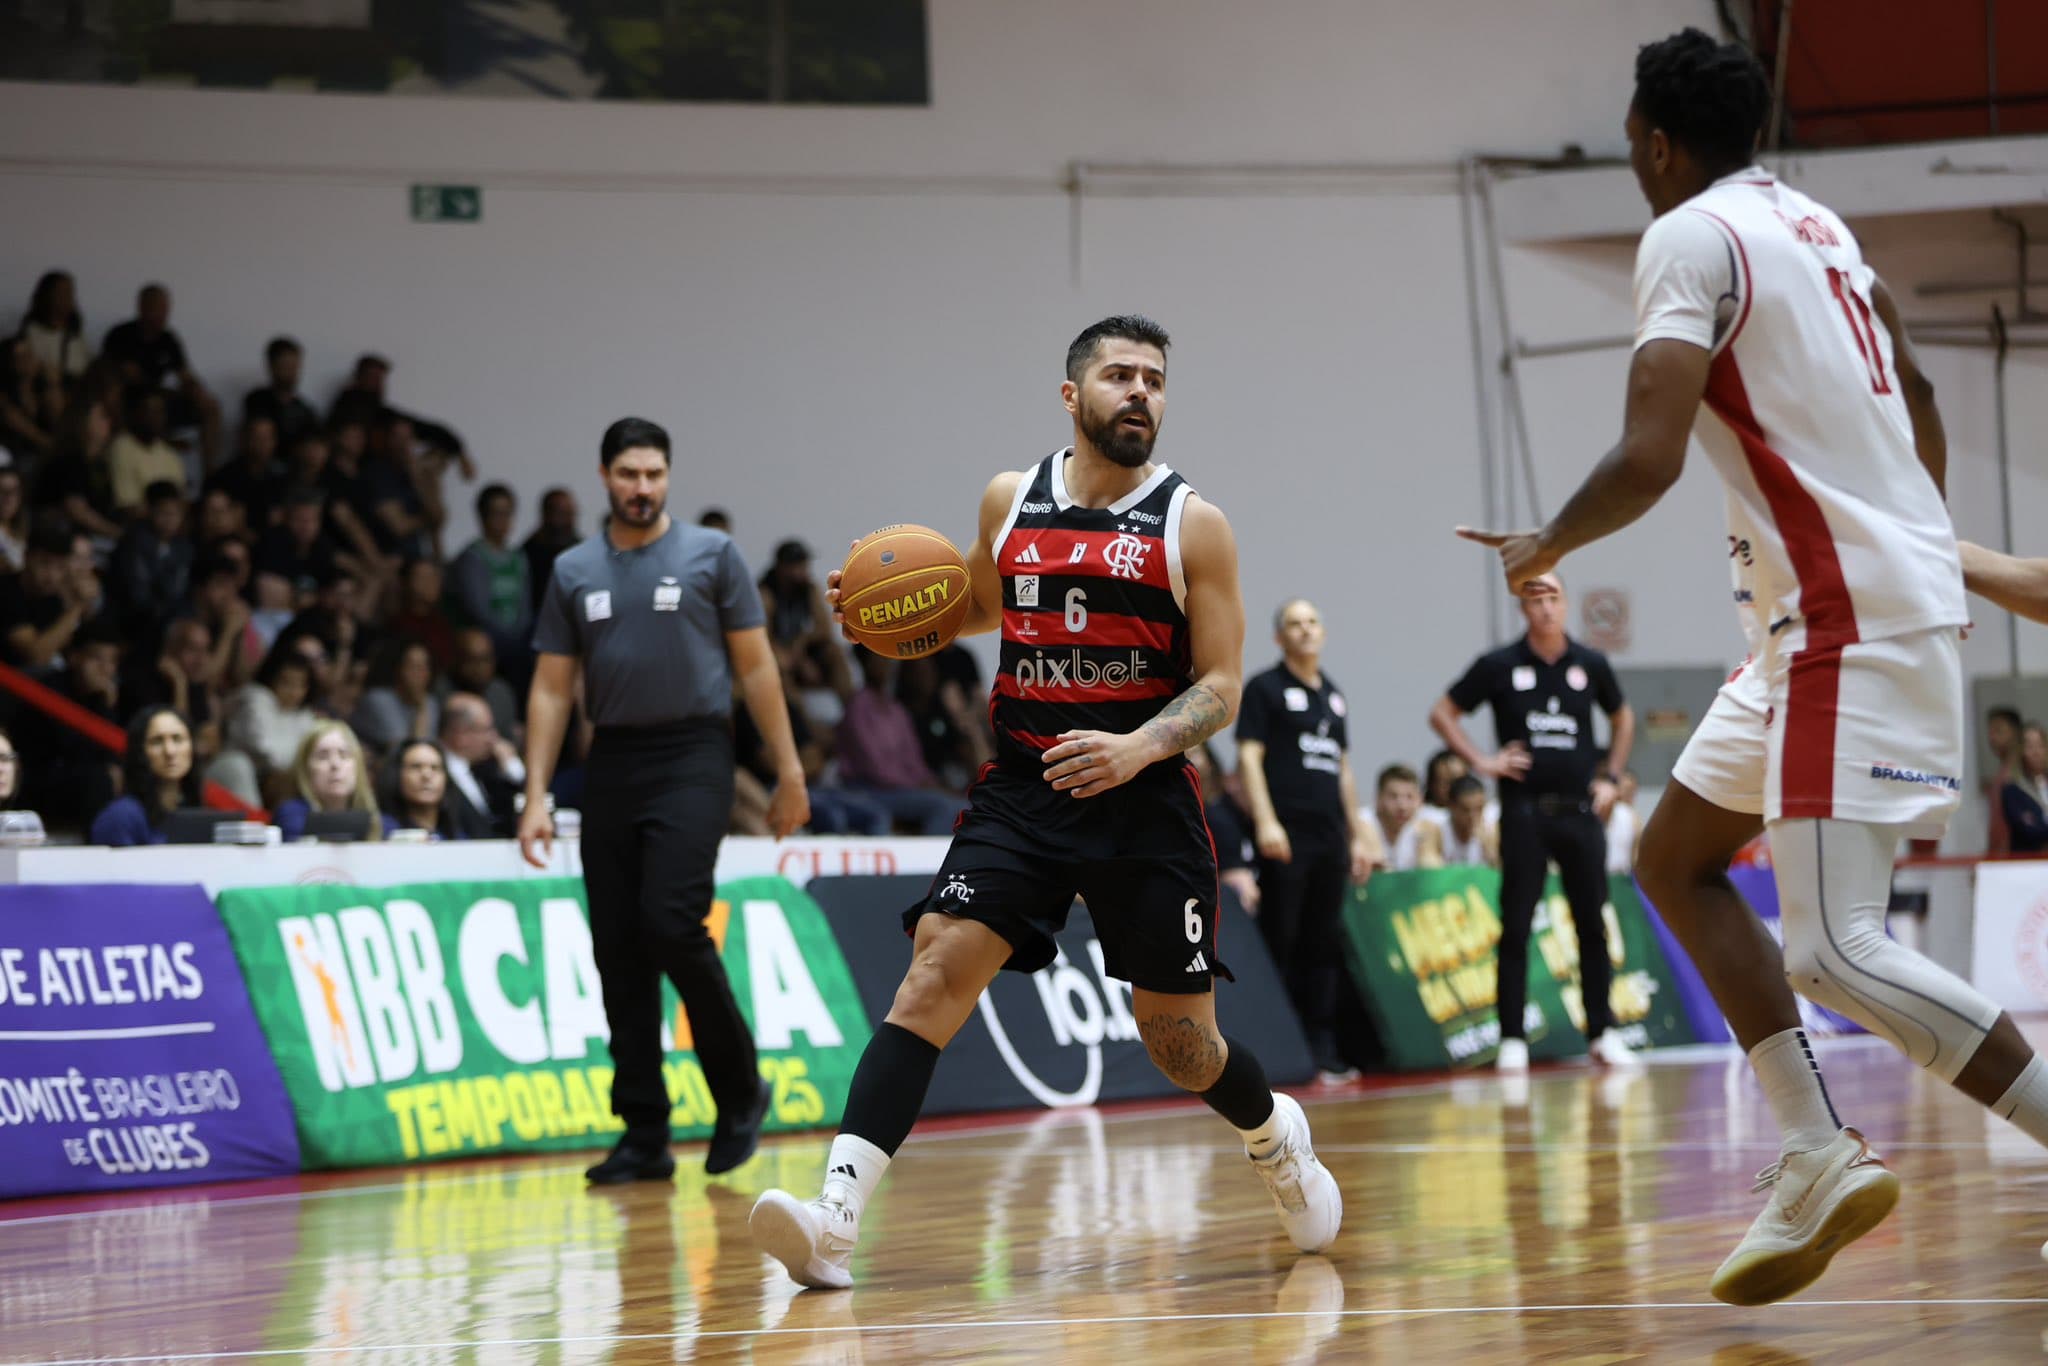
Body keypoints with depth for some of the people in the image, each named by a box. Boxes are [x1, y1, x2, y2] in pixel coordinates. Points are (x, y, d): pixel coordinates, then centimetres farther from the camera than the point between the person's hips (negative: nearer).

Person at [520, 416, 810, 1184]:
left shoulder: (710, 554, 2)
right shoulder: (574, 572, 11)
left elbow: (754, 666, 3)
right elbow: (552, 689, 11)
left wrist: (788, 771, -1)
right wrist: (536, 796, 2)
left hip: (692, 755, -4)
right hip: (611, 765, 4)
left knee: (671, 923, -18)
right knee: (617, 949, 2)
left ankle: (740, 1091, 1)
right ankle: (646, 1135, 8)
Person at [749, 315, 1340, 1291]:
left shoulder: (1192, 526, -3)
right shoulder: (1009, 502, 7)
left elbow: (1221, 688, -4)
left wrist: (1141, 746, -24)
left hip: (1146, 805, -2)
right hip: (1022, 790, 2)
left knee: (1181, 1044, 7)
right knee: (935, 971, -19)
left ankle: (1276, 1139, 43)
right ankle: (835, 1220, -28)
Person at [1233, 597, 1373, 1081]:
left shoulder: (1334, 695, 19)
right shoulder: (1264, 688, 0)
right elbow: (1249, 756, -8)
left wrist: (1357, 836, 19)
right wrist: (1265, 822, -19)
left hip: (1330, 837, 6)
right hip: (1286, 836, -6)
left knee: (1324, 946, 6)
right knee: (1280, 945, -5)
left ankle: (1322, 1049, 9)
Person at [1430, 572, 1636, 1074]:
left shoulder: (1590, 665, 7)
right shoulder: (1499, 666, 0)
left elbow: (1622, 718, 24)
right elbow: (1442, 713, 6)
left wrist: (1609, 777, 13)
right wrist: (1480, 761, -4)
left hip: (1581, 810, 2)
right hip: (1525, 811, -2)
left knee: (1592, 924, 3)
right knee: (1516, 927, -2)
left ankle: (1602, 1033, 11)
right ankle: (1512, 1040, 0)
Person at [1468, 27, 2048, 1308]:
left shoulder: (1692, 239, -12)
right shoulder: (1811, 220, 16)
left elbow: (1651, 458, -21)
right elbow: (1916, 389, 26)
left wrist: (1544, 548, -3)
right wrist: (1930, 538, 40)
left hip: (1856, 622, -10)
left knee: (1836, 949, -14)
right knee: (1674, 857, 15)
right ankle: (1820, 1155, 9)